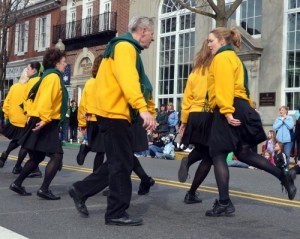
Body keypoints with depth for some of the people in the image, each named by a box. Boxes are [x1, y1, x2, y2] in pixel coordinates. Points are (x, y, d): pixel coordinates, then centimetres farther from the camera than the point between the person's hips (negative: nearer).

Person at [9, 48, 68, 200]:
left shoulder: (50, 76, 20)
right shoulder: (53, 76, -11)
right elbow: (46, 99, -24)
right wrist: (45, 119, -31)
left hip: (45, 122, 10)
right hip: (46, 123, -10)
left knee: (37, 157, 16)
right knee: (57, 155, -11)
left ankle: (17, 183, 21)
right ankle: (44, 189, -12)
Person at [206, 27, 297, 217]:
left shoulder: (222, 58, -5)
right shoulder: (233, 57, 26)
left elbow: (224, 86, -18)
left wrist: (226, 111, -26)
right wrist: (233, 110, 16)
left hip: (229, 110, -10)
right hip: (240, 108, 10)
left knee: (218, 155, -5)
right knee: (243, 153, 13)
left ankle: (224, 204, -4)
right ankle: (284, 177, 12)